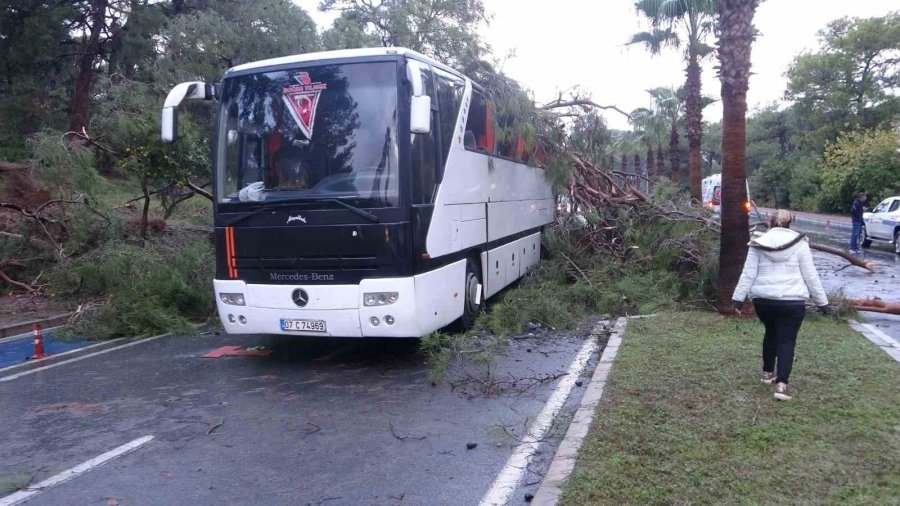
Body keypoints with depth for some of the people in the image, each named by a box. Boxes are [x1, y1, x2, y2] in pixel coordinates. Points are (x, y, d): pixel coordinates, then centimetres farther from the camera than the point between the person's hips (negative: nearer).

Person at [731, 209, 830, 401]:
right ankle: (782, 384, -9)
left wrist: (738, 297, 4)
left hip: (763, 299, 3)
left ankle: (768, 372, 36)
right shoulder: (800, 244, 1)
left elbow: (748, 274, 1)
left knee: (771, 333, 24)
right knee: (787, 340, 2)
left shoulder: (758, 244, 4)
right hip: (791, 301, -2)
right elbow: (810, 275, 2)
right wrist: (822, 301, 9)